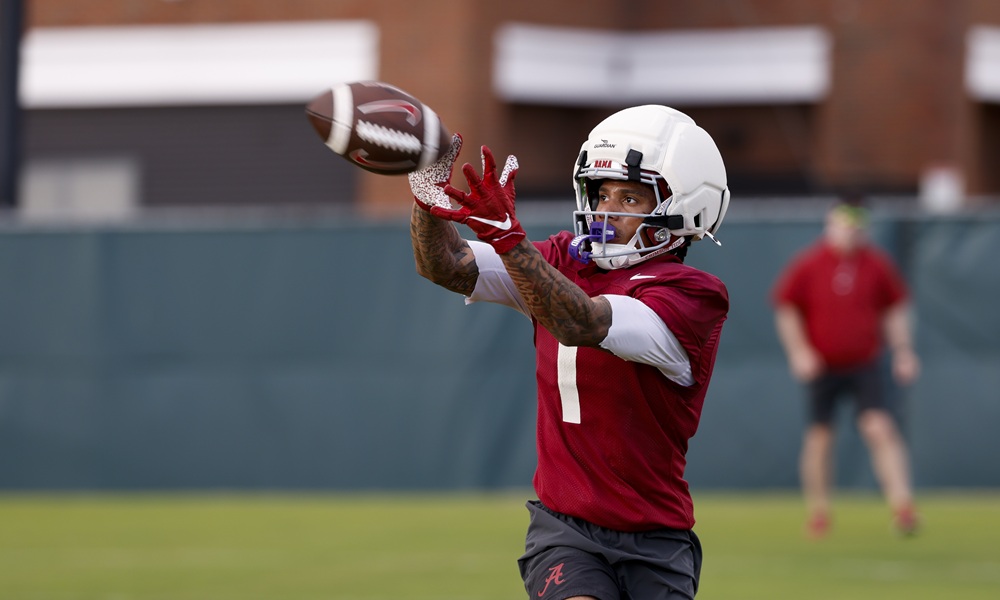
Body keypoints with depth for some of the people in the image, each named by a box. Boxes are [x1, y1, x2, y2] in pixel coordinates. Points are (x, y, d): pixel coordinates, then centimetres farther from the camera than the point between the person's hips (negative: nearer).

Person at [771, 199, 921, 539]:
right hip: (820, 367, 0)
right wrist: (799, 351, -9)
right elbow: (786, 310, 3)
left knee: (880, 429, -14)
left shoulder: (877, 265, 2)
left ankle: (902, 507, -18)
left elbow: (895, 310, 13)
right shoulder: (807, 265, -3)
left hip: (864, 366, 0)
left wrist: (903, 352, 6)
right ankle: (817, 513, 18)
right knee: (819, 437, 3)